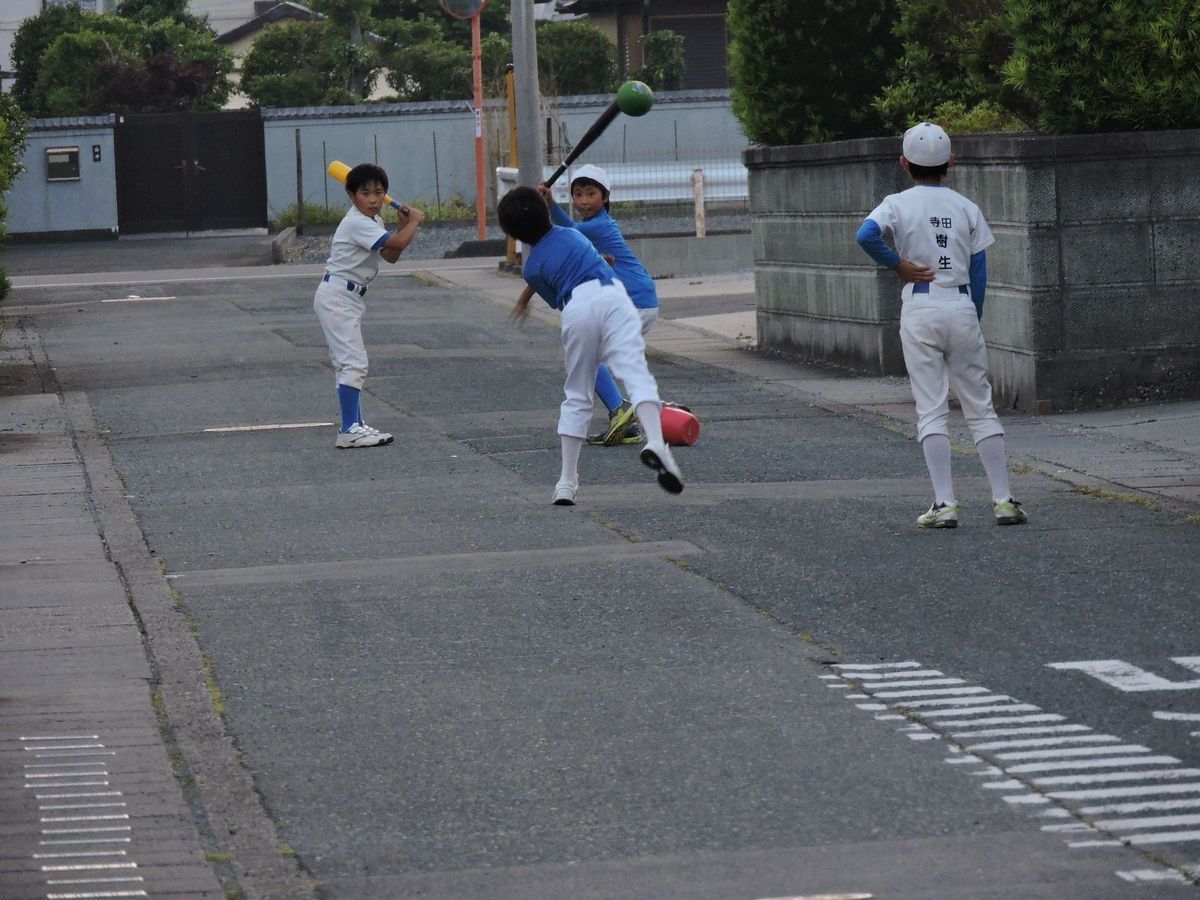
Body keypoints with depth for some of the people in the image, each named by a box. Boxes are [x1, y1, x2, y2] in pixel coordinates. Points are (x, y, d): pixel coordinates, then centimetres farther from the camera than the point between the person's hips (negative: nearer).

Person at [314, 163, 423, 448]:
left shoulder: (373, 221, 12)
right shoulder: (357, 223, -20)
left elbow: (391, 255, 15)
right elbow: (396, 243, -27)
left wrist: (403, 224, 4)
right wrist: (414, 221, -10)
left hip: (351, 297, 11)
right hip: (337, 298, -11)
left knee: (350, 363, 16)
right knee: (353, 362, -16)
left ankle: (355, 424, 24)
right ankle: (350, 430, -20)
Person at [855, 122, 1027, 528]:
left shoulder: (898, 204, 0)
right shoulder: (966, 208, 7)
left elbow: (867, 235, -21)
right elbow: (979, 271, 6)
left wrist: (897, 265, -7)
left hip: (920, 309, -2)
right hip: (962, 307, 2)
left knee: (931, 410, 0)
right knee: (980, 406, 7)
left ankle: (944, 503, -7)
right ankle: (1003, 499, 4)